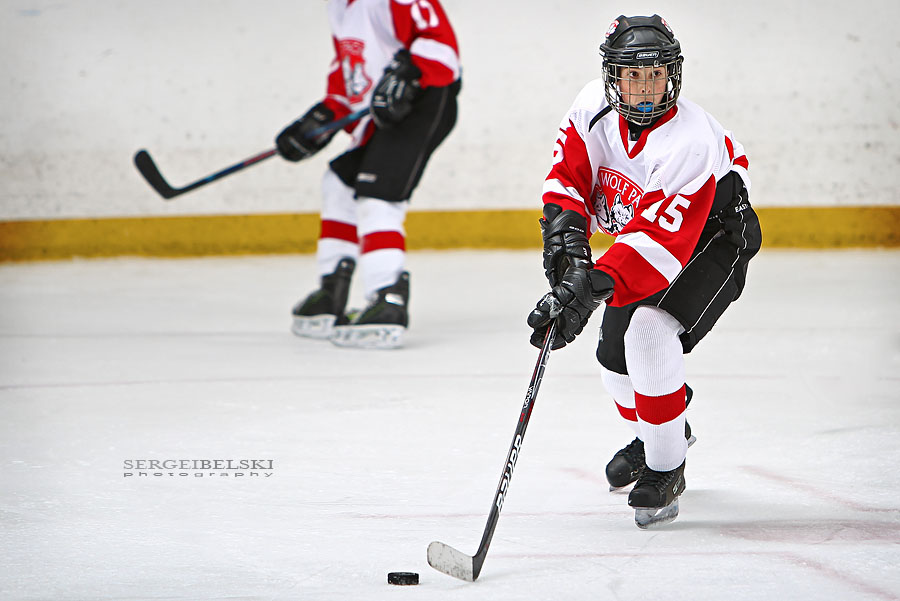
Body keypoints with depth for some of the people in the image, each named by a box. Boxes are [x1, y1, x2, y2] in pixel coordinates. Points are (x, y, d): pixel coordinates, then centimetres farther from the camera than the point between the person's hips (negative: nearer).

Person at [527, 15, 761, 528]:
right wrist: (566, 227, -30)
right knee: (615, 354, 9)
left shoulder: (690, 142, -38)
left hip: (714, 237, -7)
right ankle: (661, 433, 42)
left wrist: (591, 288, -55)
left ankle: (665, 471, -14)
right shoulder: (596, 107, -18)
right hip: (638, 229, 7)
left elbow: (658, 240, -46)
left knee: (649, 332, -29)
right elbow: (570, 172, -10)